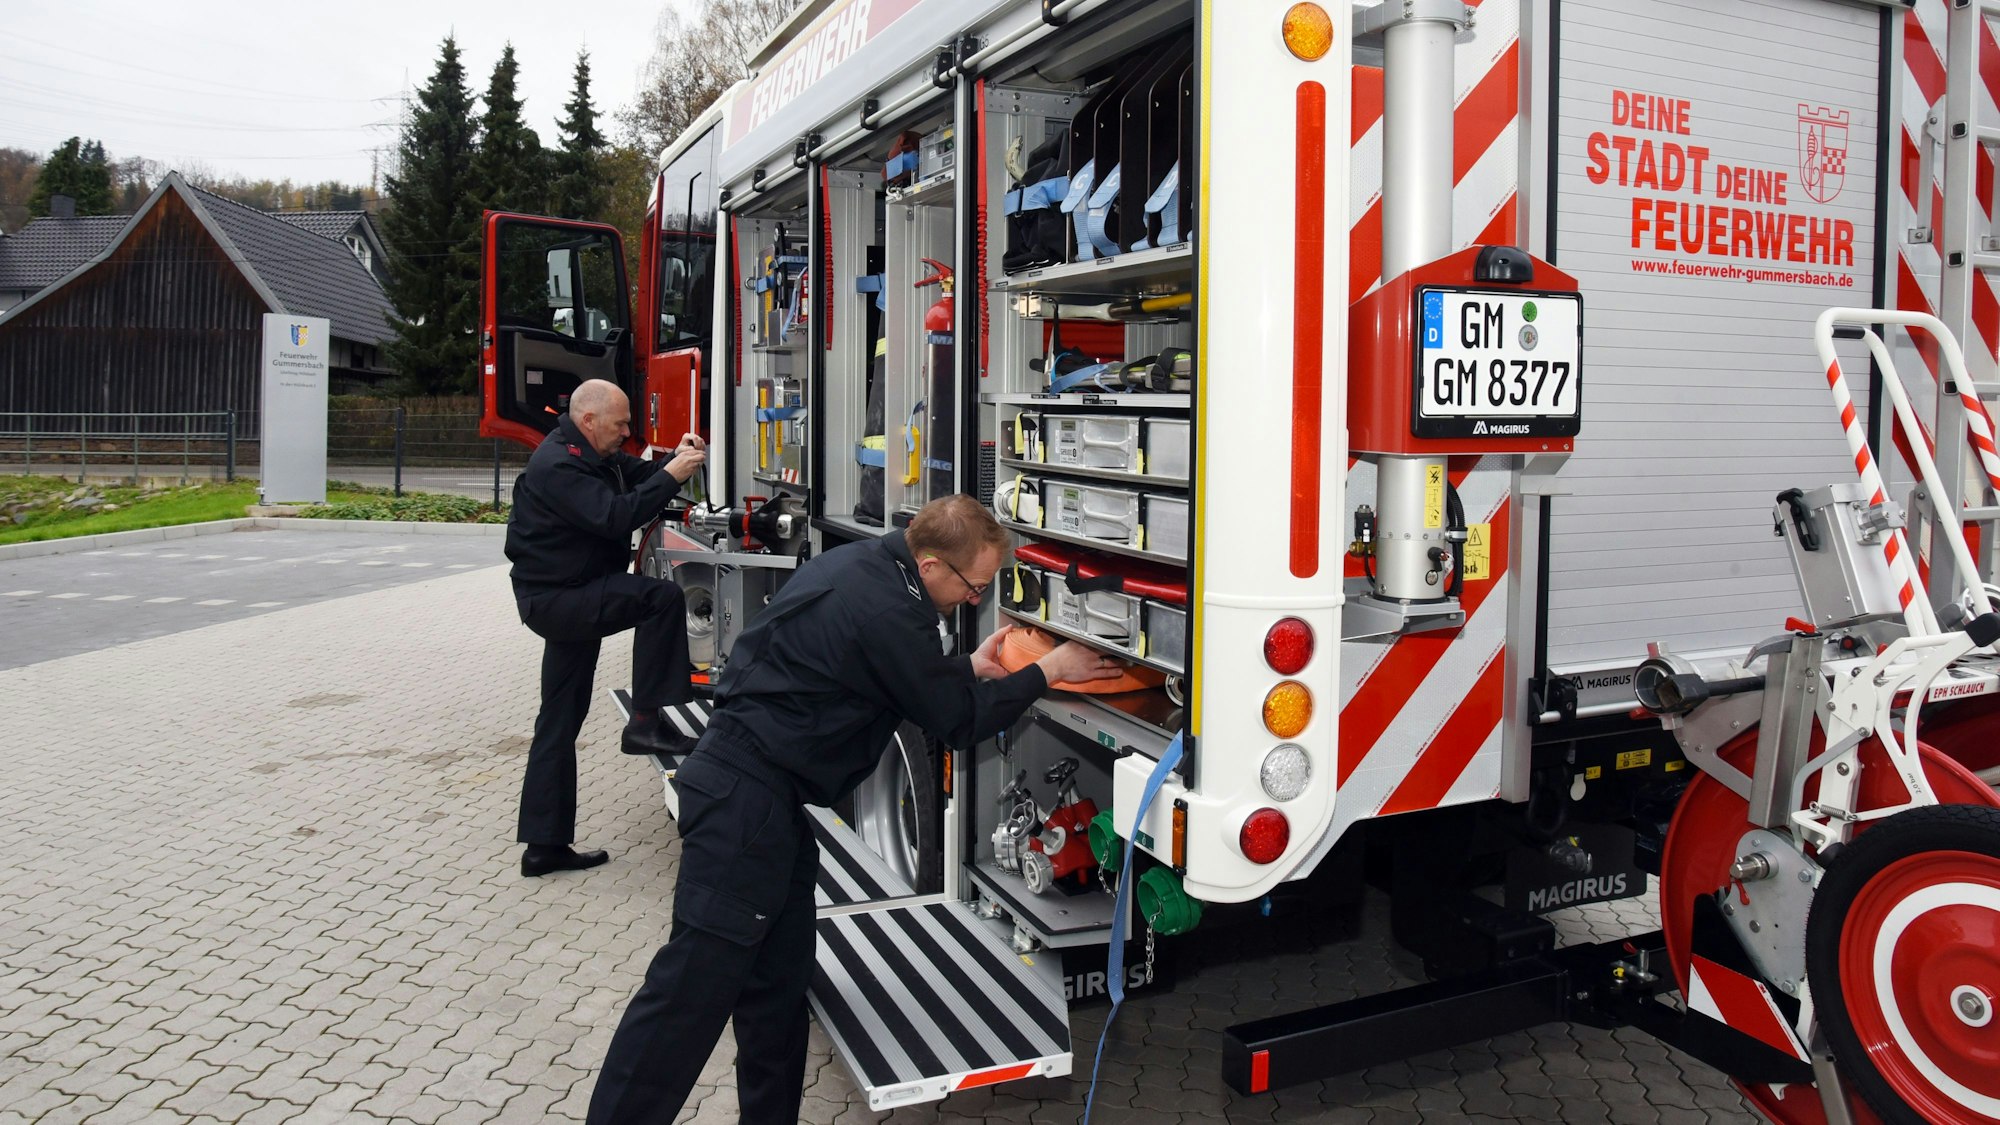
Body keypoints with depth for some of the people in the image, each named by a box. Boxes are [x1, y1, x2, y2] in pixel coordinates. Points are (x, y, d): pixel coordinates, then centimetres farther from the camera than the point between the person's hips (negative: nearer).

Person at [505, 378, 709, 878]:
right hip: (554, 598, -10)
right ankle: (647, 721, -19)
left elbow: (639, 475, 16)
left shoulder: (594, 453, 11)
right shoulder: (558, 464, -19)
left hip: (571, 599, 10)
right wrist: (672, 476, -26)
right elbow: (614, 517, -30)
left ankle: (545, 845, 18)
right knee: (662, 597, -24)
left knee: (560, 722, 11)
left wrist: (676, 459, -4)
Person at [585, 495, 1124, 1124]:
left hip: (760, 794, 11)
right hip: (747, 796, -11)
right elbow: (957, 722, -10)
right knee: (698, 980, -5)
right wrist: (1046, 673, 1)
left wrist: (970, 668, 18)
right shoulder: (885, 611, -21)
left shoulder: (862, 565, 9)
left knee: (779, 978, 15)